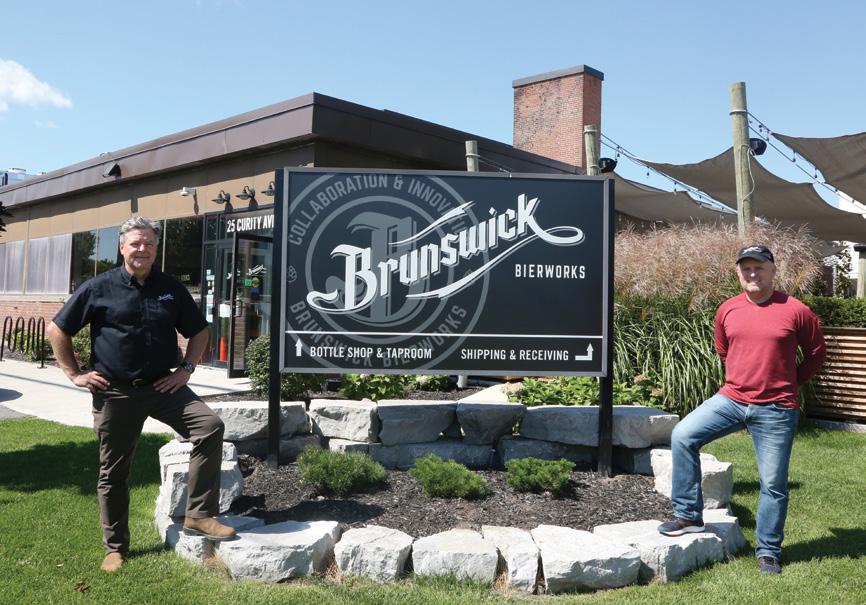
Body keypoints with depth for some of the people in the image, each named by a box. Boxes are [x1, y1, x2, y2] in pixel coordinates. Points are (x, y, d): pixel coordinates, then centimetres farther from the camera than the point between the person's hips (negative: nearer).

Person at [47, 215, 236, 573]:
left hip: (162, 387, 2)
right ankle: (115, 546, 25)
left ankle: (198, 515, -13)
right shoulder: (99, 288, -1)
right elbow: (57, 330, 5)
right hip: (114, 393, -1)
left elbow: (199, 331, 15)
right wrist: (74, 374, 0)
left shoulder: (171, 288, 6)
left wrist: (186, 369, 4)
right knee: (113, 472, 7)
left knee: (210, 426, -20)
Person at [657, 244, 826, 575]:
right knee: (682, 435, -11)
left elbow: (816, 352, 6)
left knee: (773, 483, 4)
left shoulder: (795, 310, -7)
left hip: (775, 410, -3)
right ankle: (688, 514, 1)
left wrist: (789, 382, 9)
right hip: (731, 399, 4)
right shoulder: (727, 310, 4)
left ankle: (768, 551, 22)